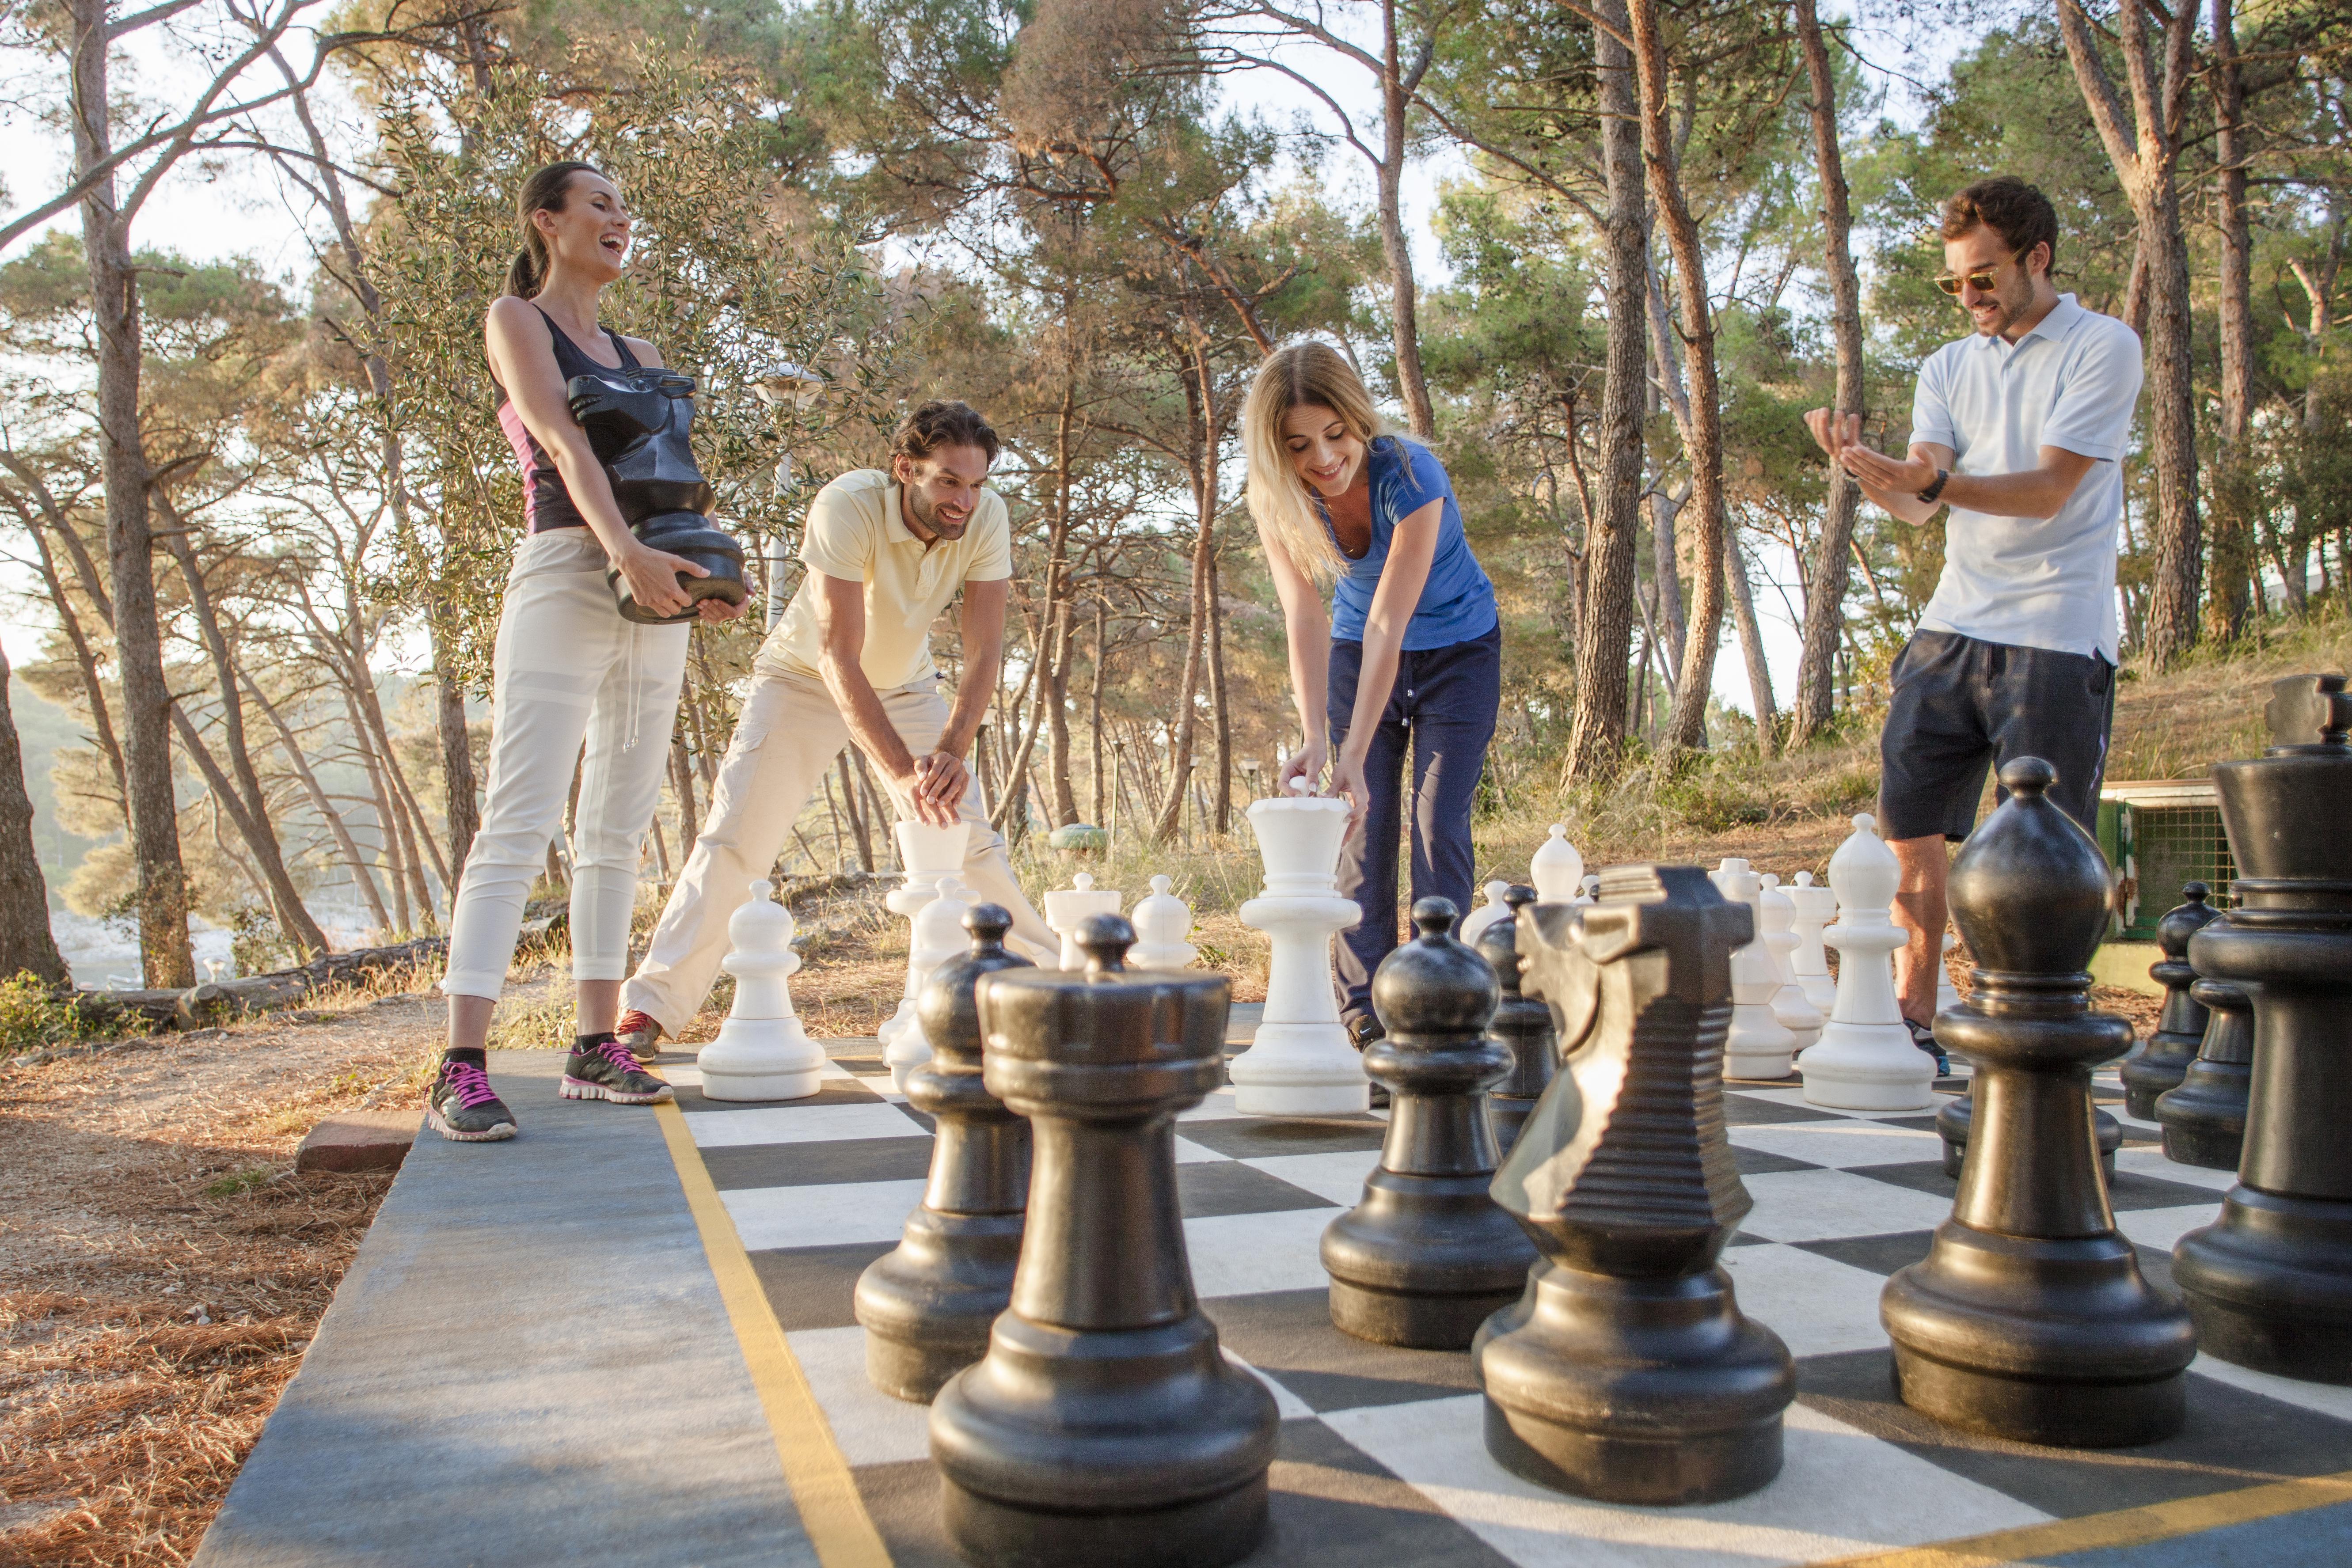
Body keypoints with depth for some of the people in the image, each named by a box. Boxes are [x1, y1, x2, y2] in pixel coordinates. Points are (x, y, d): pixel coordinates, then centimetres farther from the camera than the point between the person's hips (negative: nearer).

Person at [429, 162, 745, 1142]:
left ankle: (595, 1047, 10)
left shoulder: (640, 354, 23)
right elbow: (562, 441, -11)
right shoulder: (515, 320, 6)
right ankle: (461, 1070, -13)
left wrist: (708, 569, -5)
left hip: (653, 592, 7)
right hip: (565, 579, -6)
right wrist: (627, 552, -26)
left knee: (618, 831, 5)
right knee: (519, 823, -13)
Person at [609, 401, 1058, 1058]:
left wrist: (950, 752, -39)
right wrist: (902, 771, -47)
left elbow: (985, 652, -23)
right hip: (805, 678, -3)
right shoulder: (847, 506, -34)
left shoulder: (987, 518, -23)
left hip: (907, 686, 3)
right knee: (735, 836, -9)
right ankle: (649, 1009, -2)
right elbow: (838, 657, -38)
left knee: (970, 837, -1)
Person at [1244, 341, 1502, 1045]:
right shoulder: (1277, 501, -20)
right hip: (1358, 653, 3)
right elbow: (1305, 621, -27)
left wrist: (1354, 754, -41)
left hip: (1458, 650, -3)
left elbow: (1388, 624, -36)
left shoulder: (1410, 476, -32)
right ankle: (1363, 1009, 1)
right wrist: (1314, 737, -40)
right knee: (1363, 825, -3)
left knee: (1438, 823, -9)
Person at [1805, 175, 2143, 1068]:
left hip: (2058, 636, -5)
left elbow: (2047, 491, -13)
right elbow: (1916, 506, 1)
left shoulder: (2103, 348, -1)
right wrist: (1868, 469, -20)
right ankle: (1914, 1022, 13)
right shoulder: (1947, 369, 14)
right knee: (1909, 826, 2)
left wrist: (1940, 480, -29)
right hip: (1953, 626, 5)